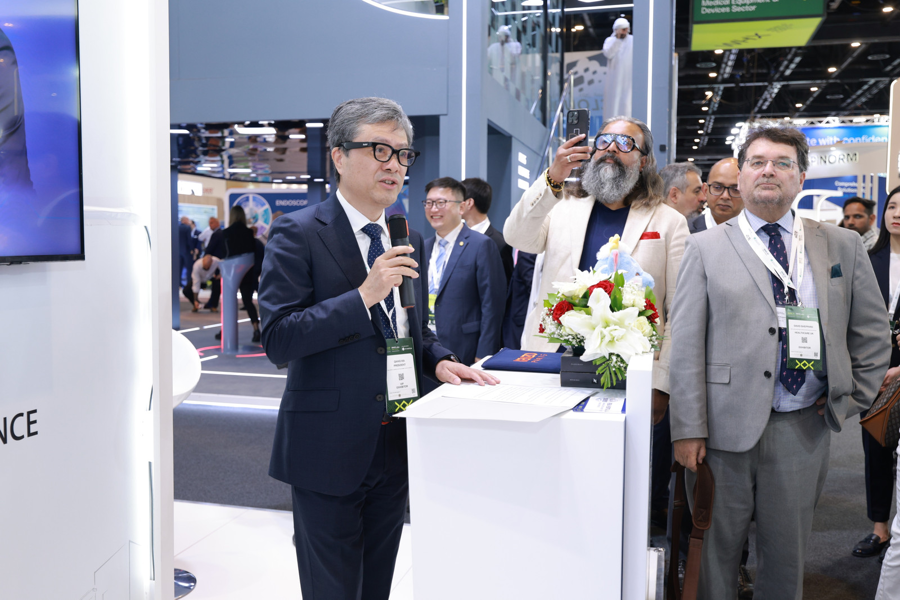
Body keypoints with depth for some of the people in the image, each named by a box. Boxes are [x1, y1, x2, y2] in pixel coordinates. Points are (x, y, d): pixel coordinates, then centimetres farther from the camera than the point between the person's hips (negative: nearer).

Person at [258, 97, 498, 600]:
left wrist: (440, 361, -2)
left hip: (395, 446, 6)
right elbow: (278, 339, -18)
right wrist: (363, 295, -26)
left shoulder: (409, 239, 10)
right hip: (329, 448, -6)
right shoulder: (299, 233, -11)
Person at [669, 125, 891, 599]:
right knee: (715, 551, 8)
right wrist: (687, 430, -10)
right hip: (723, 428, -2)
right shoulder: (705, 248, 2)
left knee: (787, 556, 13)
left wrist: (849, 400, 6)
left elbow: (873, 333, 15)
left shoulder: (842, 246, 9)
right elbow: (686, 343, -4)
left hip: (804, 430, 2)